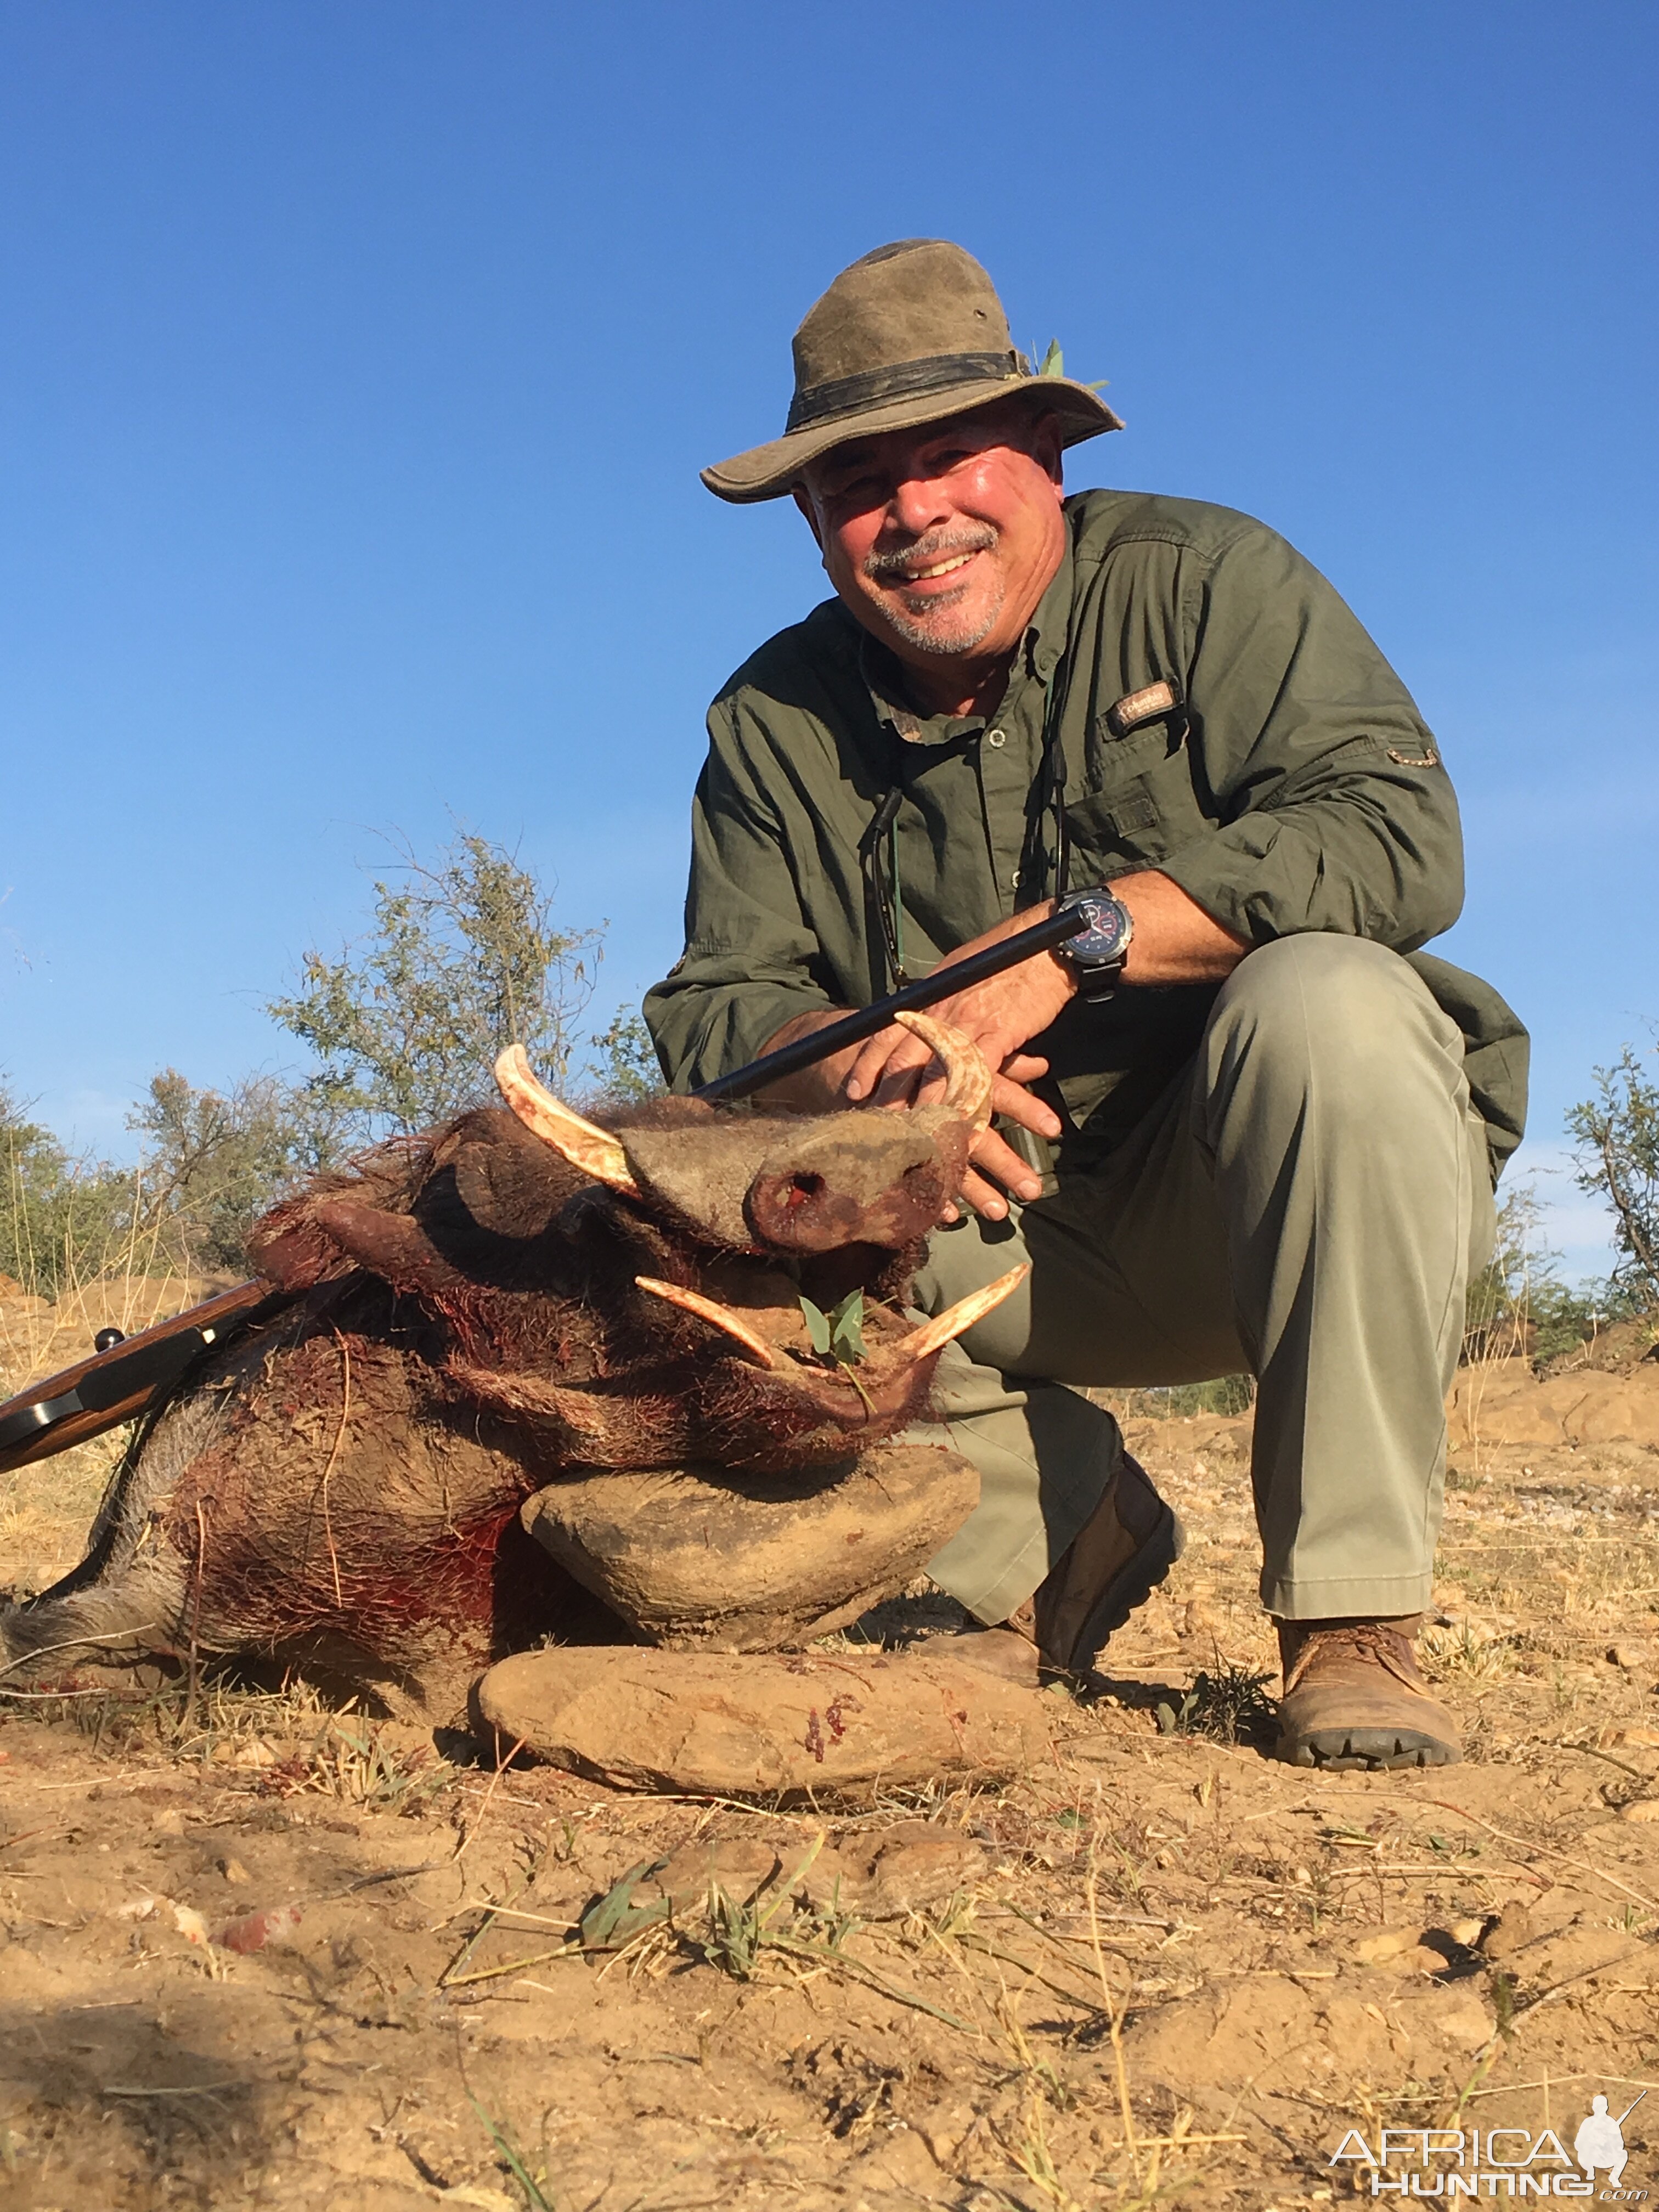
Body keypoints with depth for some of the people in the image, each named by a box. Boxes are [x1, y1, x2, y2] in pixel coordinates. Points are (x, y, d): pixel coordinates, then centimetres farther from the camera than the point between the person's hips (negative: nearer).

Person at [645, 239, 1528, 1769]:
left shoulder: (1203, 581, -7)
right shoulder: (776, 723, 4)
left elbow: (1398, 835, -22)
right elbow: (716, 1013, -4)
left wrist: (1072, 937, -29)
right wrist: (868, 1072, -27)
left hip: (1290, 1203, -3)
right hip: (1017, 1233, 3)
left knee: (1327, 995, -34)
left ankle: (1352, 1614, -23)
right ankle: (1059, 1527, 4)